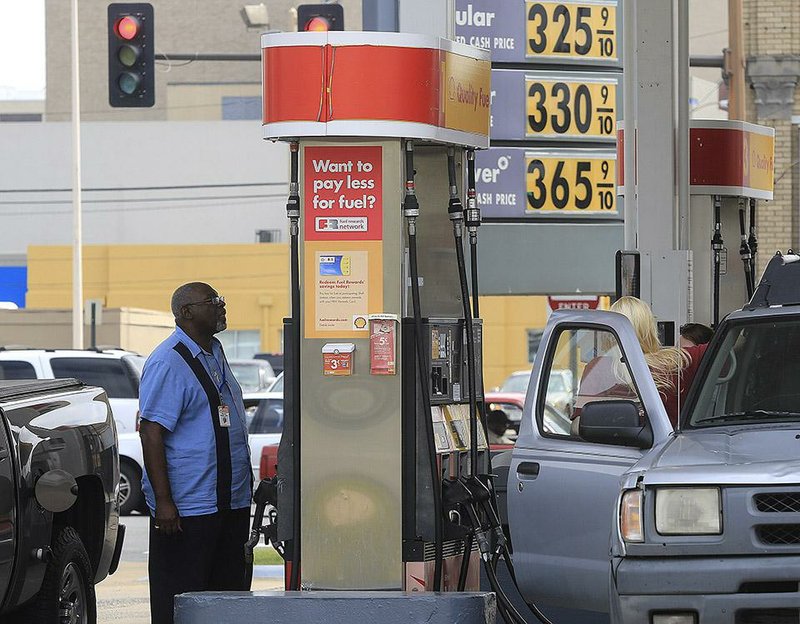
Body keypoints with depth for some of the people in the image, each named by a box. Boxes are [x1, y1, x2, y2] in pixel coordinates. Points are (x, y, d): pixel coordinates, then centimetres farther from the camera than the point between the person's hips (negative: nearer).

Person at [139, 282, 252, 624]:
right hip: (187, 507, -9)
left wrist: (244, 488, 24)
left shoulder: (214, 353, 15)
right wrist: (163, 501, -23)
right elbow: (151, 433, -19)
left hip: (231, 502, 9)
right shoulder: (168, 363, -14)